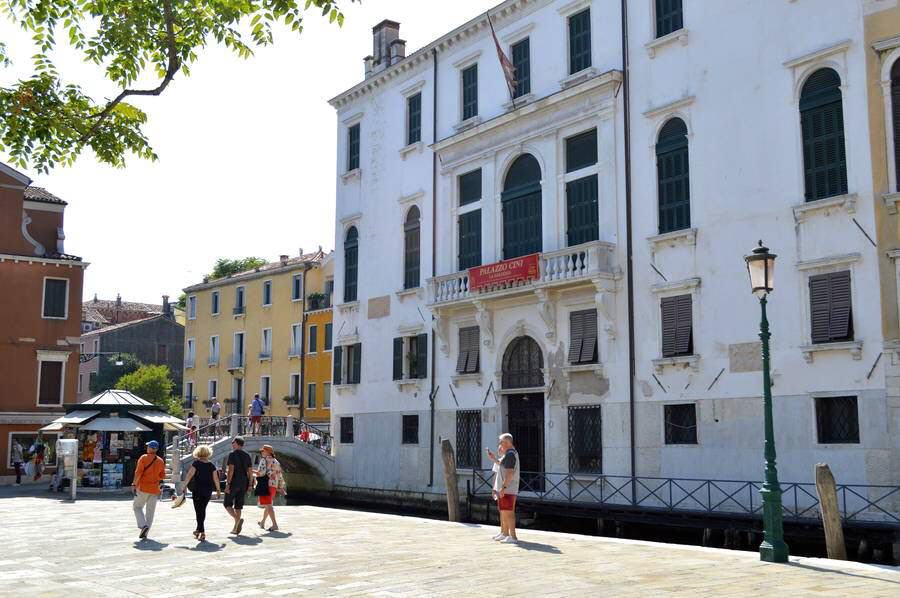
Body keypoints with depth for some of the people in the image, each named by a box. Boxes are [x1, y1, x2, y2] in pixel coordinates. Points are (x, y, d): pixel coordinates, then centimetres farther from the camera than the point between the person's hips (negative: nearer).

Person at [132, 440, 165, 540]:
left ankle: (143, 525, -10)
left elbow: (138, 472, -15)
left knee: (137, 506, 11)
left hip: (143, 488, -4)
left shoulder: (144, 458, -7)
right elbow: (162, 476, 9)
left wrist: (134, 484, -12)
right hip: (155, 489, 4)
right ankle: (145, 533, 9)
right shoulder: (160, 461, 5)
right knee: (150, 511, 10)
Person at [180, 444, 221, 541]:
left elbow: (189, 475, -11)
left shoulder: (196, 463, -6)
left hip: (197, 490, -4)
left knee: (199, 511, -2)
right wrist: (218, 490, 14)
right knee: (202, 510, 18)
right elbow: (216, 479, 5)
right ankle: (199, 529, 28)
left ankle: (202, 532, -12)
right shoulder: (211, 466, 4)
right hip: (208, 491, 4)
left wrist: (184, 486, -5)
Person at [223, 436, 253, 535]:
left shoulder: (232, 454, -7)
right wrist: (249, 484, 15)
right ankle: (236, 528, 9)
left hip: (234, 483, -6)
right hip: (243, 484, 6)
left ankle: (237, 519, -21)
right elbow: (250, 471, 10)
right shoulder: (247, 455, 11)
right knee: (238, 505, 11)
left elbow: (231, 470, -15)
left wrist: (228, 484, -15)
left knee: (227, 504, 3)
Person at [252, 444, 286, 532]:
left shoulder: (264, 460, -5)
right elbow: (280, 475, 17)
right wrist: (281, 487, 21)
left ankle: (275, 525, -18)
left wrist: (252, 471, -4)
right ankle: (262, 523, 34)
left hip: (266, 485, -8)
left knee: (268, 505, -9)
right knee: (268, 505, 21)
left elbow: (261, 472, -18)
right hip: (274, 486, 8)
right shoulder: (276, 462, 17)